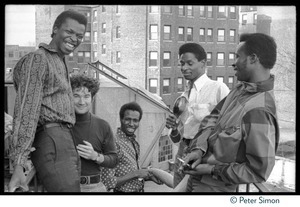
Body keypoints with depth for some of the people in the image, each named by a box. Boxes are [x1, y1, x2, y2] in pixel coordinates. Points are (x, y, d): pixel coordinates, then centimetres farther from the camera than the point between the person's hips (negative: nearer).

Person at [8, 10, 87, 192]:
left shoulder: (61, 63, 25)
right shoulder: (37, 59, -3)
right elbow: (27, 111, -12)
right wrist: (19, 164, -19)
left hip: (66, 143, 9)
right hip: (51, 141, -9)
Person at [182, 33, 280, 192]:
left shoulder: (258, 110, -30)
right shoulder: (242, 88, -1)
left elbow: (259, 171, -28)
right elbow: (214, 117, 4)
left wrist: (213, 170, -20)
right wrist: (199, 149, -13)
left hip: (212, 186, -7)